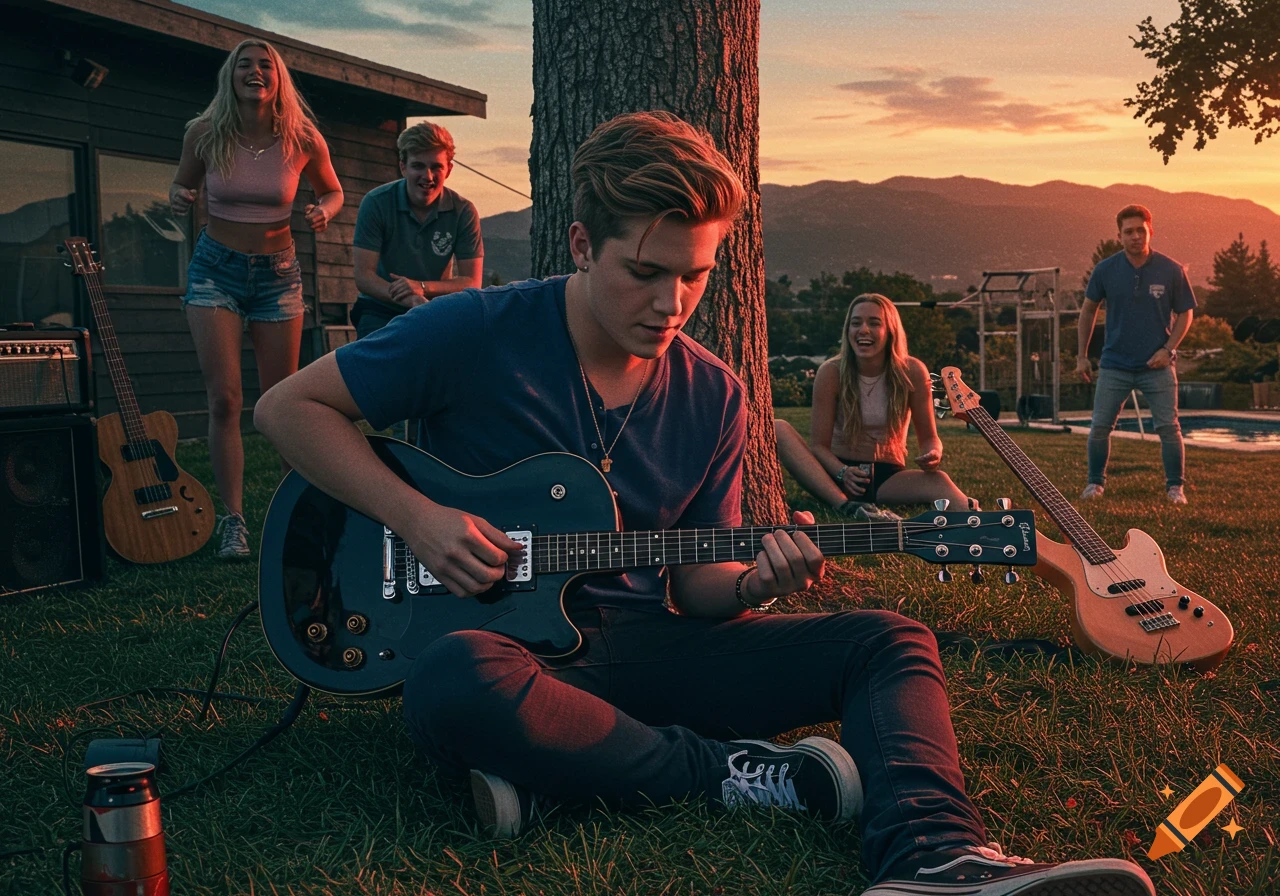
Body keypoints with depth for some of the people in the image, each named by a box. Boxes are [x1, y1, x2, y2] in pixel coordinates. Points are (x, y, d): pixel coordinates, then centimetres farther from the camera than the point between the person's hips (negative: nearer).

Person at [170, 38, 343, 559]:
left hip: (278, 273, 0)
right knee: (224, 399, -10)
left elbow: (333, 190, 9)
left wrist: (323, 212, -13)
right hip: (216, 269, 0)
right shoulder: (204, 134, -7)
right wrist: (179, 200, -13)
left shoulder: (302, 139, -8)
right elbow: (181, 188, 10)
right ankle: (233, 521, -4)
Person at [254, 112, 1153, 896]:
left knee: (891, 643, -8)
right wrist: (419, 518, -16)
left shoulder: (713, 398, 3)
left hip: (641, 644, 4)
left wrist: (753, 582, -16)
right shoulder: (476, 334, -9)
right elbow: (289, 407, -3)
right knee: (455, 679, -42)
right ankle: (737, 771, -23)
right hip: (508, 641, -4)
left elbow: (693, 586, 9)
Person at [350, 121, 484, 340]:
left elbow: (472, 282, -7)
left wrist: (422, 287, -25)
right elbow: (363, 276, -15)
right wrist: (410, 300, -33)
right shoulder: (376, 203, -11)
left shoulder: (463, 212, -8)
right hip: (381, 310, -2)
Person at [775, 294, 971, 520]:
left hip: (888, 478, 0)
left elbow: (928, 437, 3)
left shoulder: (912, 372, -8)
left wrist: (933, 454, -22)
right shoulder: (831, 372, -10)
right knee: (778, 428, -28)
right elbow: (819, 444, -9)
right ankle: (846, 506, -43)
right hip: (837, 475, 0)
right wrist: (842, 472, -30)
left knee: (938, 482, -33)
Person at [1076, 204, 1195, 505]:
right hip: (1115, 364, 1)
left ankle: (1174, 487, 12)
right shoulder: (1105, 269, -4)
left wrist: (1168, 349, -10)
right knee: (1100, 426, 1)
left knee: (1168, 427, -2)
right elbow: (1088, 309, 8)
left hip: (1157, 365, -1)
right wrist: (1081, 355, 8)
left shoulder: (1171, 271, -7)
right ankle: (1095, 482, 18)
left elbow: (1185, 313, 3)